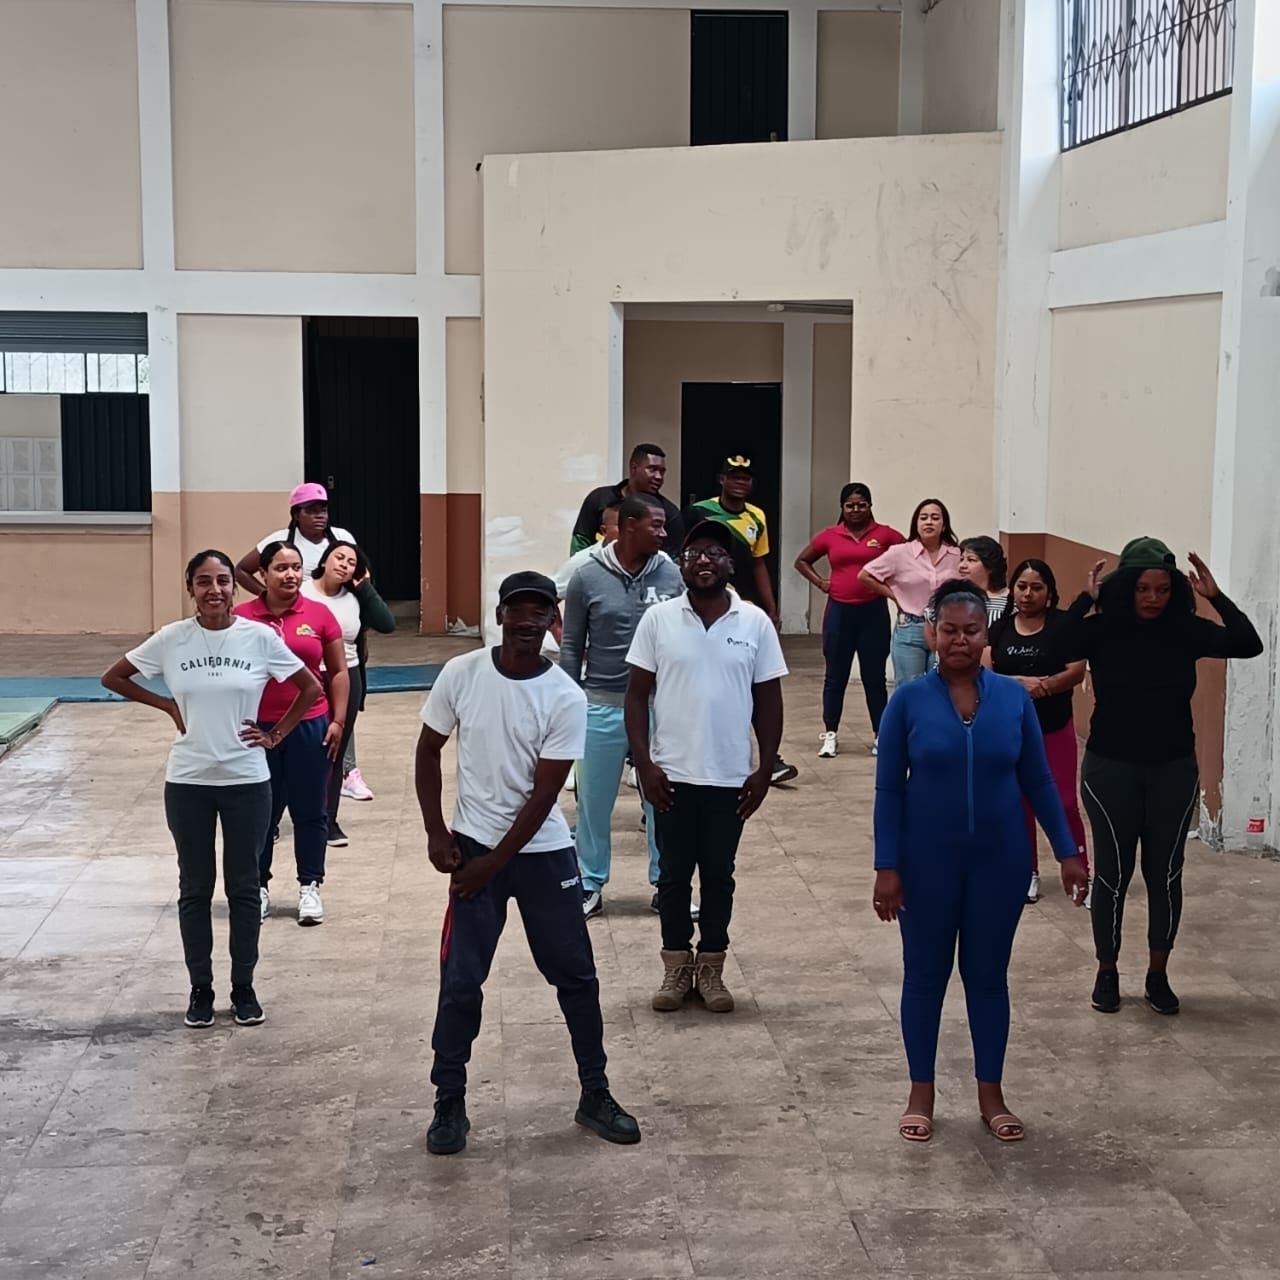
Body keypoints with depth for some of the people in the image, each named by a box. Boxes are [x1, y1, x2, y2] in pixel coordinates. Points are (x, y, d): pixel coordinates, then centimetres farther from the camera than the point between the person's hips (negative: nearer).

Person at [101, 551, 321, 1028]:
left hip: (247, 781, 0)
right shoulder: (171, 639, -5)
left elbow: (311, 688, 3)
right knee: (195, 889, 9)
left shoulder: (259, 638, -6)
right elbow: (113, 678, 7)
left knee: (243, 887, 9)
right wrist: (167, 705, 0)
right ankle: (200, 989, 20)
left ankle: (244, 988, 20)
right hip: (188, 782, 1)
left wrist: (277, 734, 0)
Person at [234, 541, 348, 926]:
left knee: (310, 810, 8)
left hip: (310, 726, 1)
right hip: (257, 728, -1)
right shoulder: (242, 616, -4)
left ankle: (310, 887, 20)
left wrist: (338, 720, 1)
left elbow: (338, 671, 6)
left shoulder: (320, 614, -1)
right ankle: (258, 886, 22)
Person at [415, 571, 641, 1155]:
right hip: (473, 845, 0)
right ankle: (450, 1103, 15)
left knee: (576, 975, 7)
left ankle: (595, 1096, 22)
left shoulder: (566, 698, -13)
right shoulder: (460, 674, -8)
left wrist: (494, 864, -12)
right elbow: (428, 753, 4)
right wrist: (436, 833, -3)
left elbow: (543, 795, -12)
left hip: (544, 853, 0)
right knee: (460, 981, 1)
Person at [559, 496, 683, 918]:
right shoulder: (588, 577, -8)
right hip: (602, 706, -1)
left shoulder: (670, 575, -3)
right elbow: (571, 647, 0)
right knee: (594, 801, 10)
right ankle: (590, 886, 24)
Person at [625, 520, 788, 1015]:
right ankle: (677, 966, 23)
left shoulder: (755, 623, -2)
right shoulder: (658, 619, -4)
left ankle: (711, 968, 23)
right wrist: (644, 764, -8)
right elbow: (637, 696, -1)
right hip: (672, 775, 0)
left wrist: (764, 770, -2)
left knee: (718, 875, 11)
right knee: (674, 874, 10)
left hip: (730, 777, 0)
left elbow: (768, 701, 2)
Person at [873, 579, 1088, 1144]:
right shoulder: (909, 700, -8)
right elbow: (889, 789, -6)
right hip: (927, 861, -1)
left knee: (988, 975, 11)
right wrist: (887, 867, -10)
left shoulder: (1013, 698, -3)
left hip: (999, 861, 1)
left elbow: (1038, 781, 4)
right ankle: (921, 1092, 24)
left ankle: (991, 1093, 25)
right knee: (925, 974, 10)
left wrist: (1066, 851, 3)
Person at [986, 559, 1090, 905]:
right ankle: (1028, 872, 22)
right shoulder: (999, 627, 2)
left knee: (1063, 803, -3)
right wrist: (1020, 683, -21)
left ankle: (1081, 873, 5)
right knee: (1019, 801, 10)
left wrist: (1044, 685, -27)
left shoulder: (1063, 625, -6)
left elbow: (1077, 671, -12)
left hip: (1055, 728, -3)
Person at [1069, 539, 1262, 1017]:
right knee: (1112, 872, 5)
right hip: (1111, 769, -2)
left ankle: (1158, 974, 22)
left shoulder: (1186, 631, -4)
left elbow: (1248, 645, -13)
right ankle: (1107, 973, 20)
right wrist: (1084, 601, -26)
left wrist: (1216, 597, -19)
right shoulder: (1102, 630, -9)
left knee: (1165, 873, 8)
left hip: (1174, 770, 2)